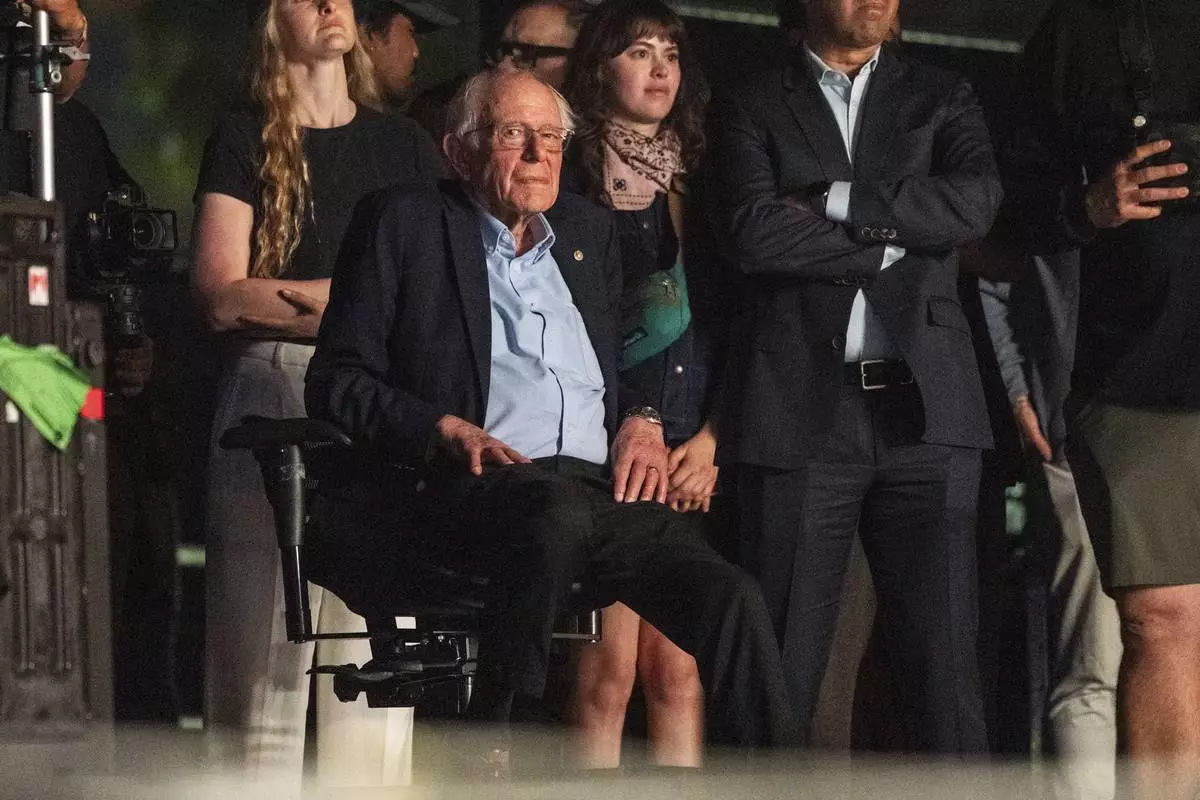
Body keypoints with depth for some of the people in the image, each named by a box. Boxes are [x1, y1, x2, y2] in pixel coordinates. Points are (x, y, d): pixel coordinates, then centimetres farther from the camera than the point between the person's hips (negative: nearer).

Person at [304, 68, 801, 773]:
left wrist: (644, 421, 10)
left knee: (732, 601, -24)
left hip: (604, 489, 5)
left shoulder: (590, 231, 27)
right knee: (558, 508, -41)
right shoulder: (409, 225, 13)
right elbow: (338, 380, 7)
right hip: (476, 487, -5)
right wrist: (447, 430, -9)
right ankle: (492, 759, -37)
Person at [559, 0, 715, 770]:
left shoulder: (694, 181, 14)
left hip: (692, 453, 4)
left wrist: (710, 437, 1)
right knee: (609, 675, -10)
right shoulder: (572, 186, 2)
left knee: (679, 674, -1)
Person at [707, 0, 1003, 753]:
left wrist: (837, 203, -6)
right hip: (801, 407, -1)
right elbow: (755, 233, -7)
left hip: (924, 404, 1)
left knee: (945, 654, -4)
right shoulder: (750, 110, 10)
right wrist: (892, 236, -4)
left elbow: (976, 202, -3)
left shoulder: (943, 98, 16)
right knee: (785, 662, -2)